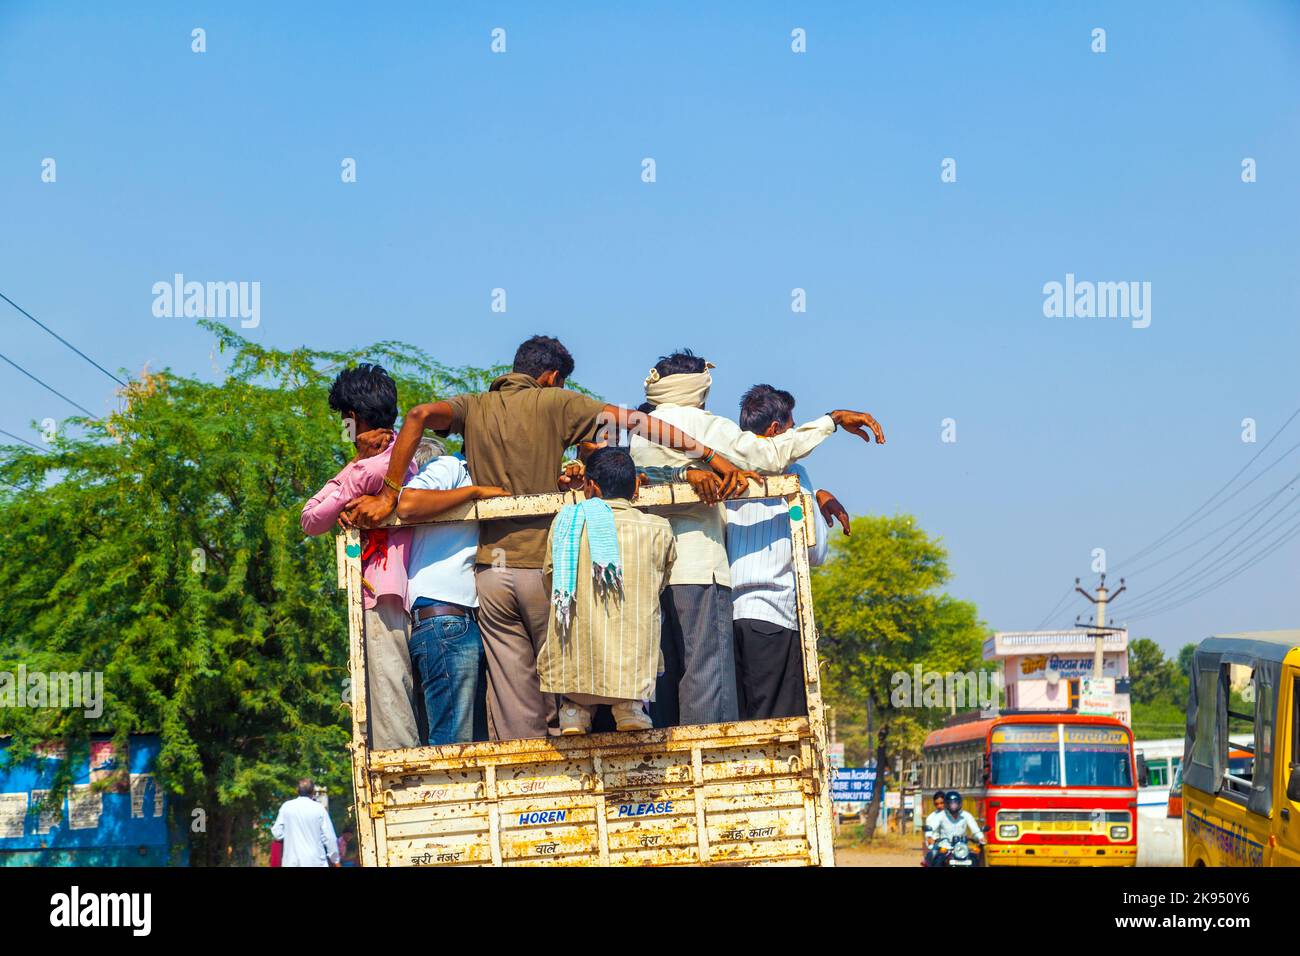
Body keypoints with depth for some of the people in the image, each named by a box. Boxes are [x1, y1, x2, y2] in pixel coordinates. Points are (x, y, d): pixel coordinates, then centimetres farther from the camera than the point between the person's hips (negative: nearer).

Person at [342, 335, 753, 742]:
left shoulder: (473, 407, 10)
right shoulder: (554, 402, 1)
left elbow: (419, 416, -9)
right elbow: (633, 422, -6)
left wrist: (389, 495, -9)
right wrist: (711, 456, -7)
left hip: (491, 569, 3)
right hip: (544, 566, -3)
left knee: (512, 704, 3)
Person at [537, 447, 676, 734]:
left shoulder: (565, 522, 5)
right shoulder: (659, 530, 4)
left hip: (572, 669, 1)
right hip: (634, 665, -1)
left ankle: (575, 709, 9)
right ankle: (631, 704, 7)